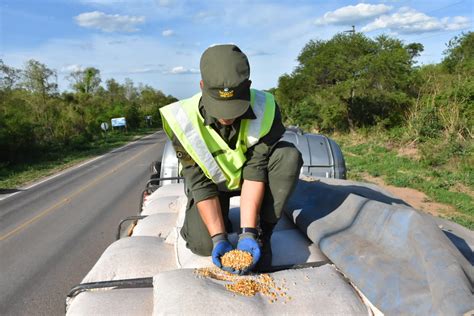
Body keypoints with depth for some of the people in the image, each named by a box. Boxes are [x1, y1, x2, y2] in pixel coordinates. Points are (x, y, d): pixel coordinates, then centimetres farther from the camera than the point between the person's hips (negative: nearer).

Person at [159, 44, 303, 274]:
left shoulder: (265, 109, -29)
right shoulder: (184, 121, -29)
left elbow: (255, 172, -28)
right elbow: (201, 185, -26)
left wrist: (248, 233, -34)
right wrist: (219, 238, -32)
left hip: (250, 174, 2)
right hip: (210, 181, -1)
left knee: (289, 156, -28)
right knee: (202, 243, -24)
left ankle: (261, 233, -15)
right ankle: (223, 224, 13)